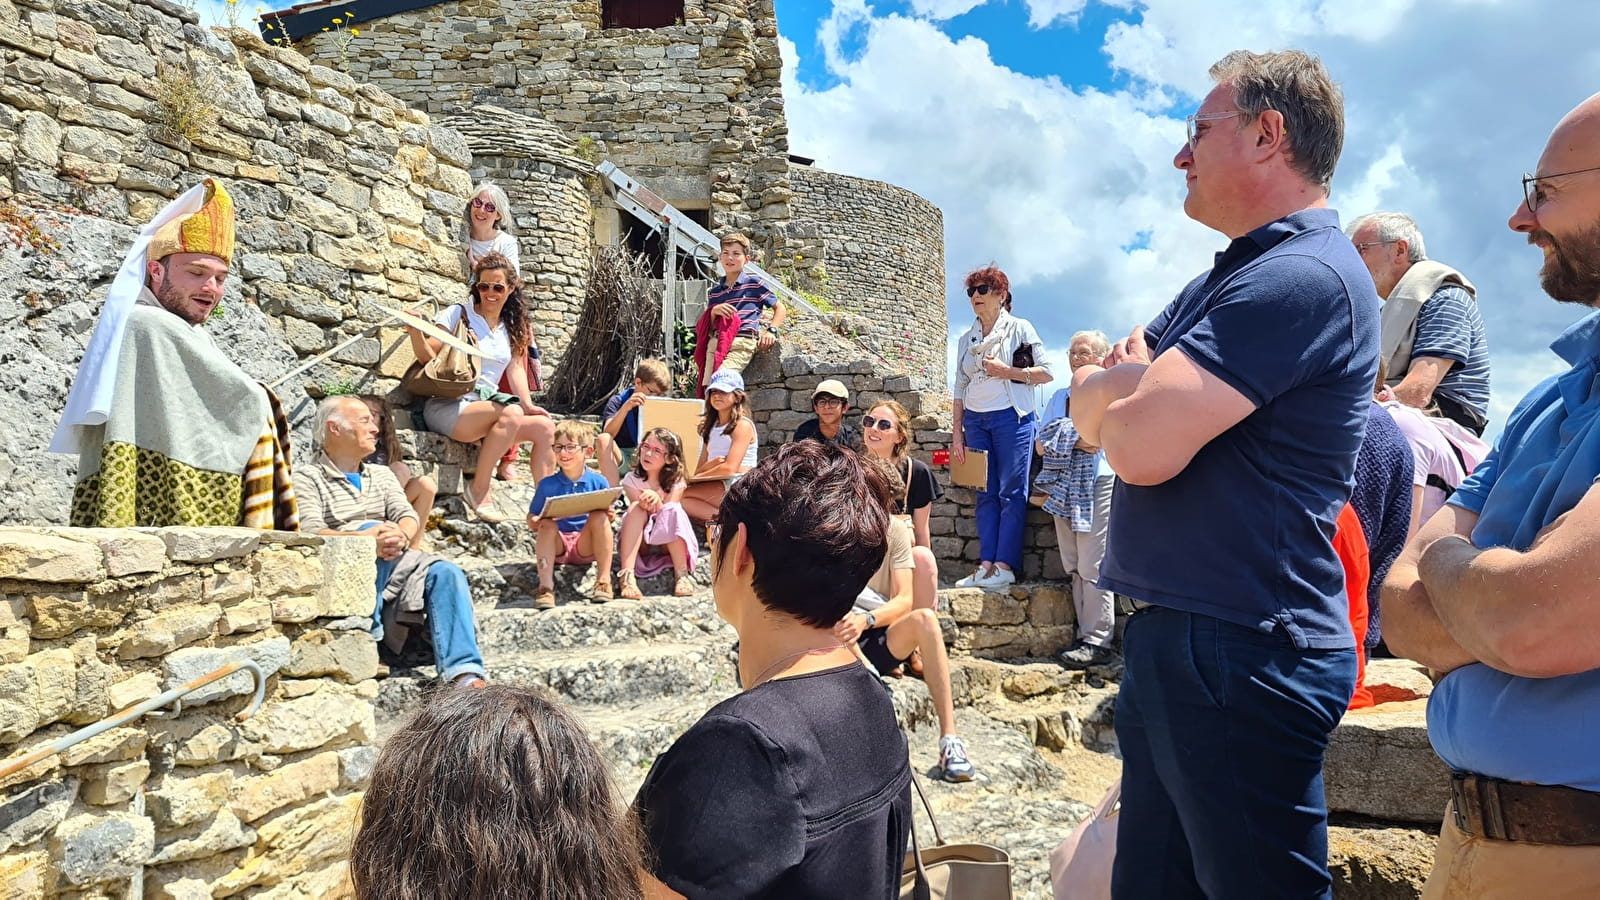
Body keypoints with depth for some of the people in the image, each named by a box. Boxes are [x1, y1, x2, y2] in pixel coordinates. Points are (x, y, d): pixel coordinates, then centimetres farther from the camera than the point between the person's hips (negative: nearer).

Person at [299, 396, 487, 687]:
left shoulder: (381, 474, 27)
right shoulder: (310, 478, 9)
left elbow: (408, 515, 11)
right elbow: (310, 532, -8)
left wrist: (401, 536, -16)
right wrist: (365, 538, -27)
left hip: (393, 562, 5)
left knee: (446, 572, -25)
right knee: (371, 527, -33)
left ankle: (465, 677, -37)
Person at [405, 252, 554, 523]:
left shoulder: (511, 328, 16)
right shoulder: (458, 314, 0)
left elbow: (516, 367, 11)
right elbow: (428, 356, -6)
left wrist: (528, 404, -3)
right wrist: (415, 333, -26)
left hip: (487, 404, 6)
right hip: (447, 407, -6)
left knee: (545, 426, -13)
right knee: (510, 413, -33)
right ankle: (478, 491, -25)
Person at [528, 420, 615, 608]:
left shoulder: (598, 482, 2)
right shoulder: (547, 484, 1)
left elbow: (604, 519, 8)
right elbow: (532, 521, 4)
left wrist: (609, 516, -17)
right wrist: (537, 522, -20)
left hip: (586, 545, 0)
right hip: (557, 545, 0)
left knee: (600, 517, -26)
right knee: (547, 525, -29)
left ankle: (604, 581, -25)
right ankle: (545, 587, -34)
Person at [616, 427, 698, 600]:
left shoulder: (676, 481, -7)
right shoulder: (632, 479, -5)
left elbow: (669, 516, -19)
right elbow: (637, 510, -16)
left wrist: (657, 501, -39)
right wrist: (646, 504, -39)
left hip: (669, 544, -1)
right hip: (639, 543, 1)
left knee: (673, 510, -29)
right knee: (637, 507, -28)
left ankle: (681, 574, -30)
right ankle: (627, 575, -40)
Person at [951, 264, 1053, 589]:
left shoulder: (1020, 328, 2)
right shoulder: (965, 340, 15)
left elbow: (1046, 372, -3)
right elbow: (960, 389, 14)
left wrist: (1007, 371, -13)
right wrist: (956, 433, 8)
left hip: (1011, 416, -5)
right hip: (975, 419, 5)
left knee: (1011, 493, -5)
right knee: (985, 494, 4)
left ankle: (1005, 566, -4)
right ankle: (986, 565, 4)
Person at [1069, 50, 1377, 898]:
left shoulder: (1304, 277, -16)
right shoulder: (1228, 279, 17)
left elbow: (1140, 444, -25)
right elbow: (1085, 405, 14)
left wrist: (1123, 387, -2)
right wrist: (1135, 383, -9)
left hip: (1240, 653, -10)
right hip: (1176, 637, 10)